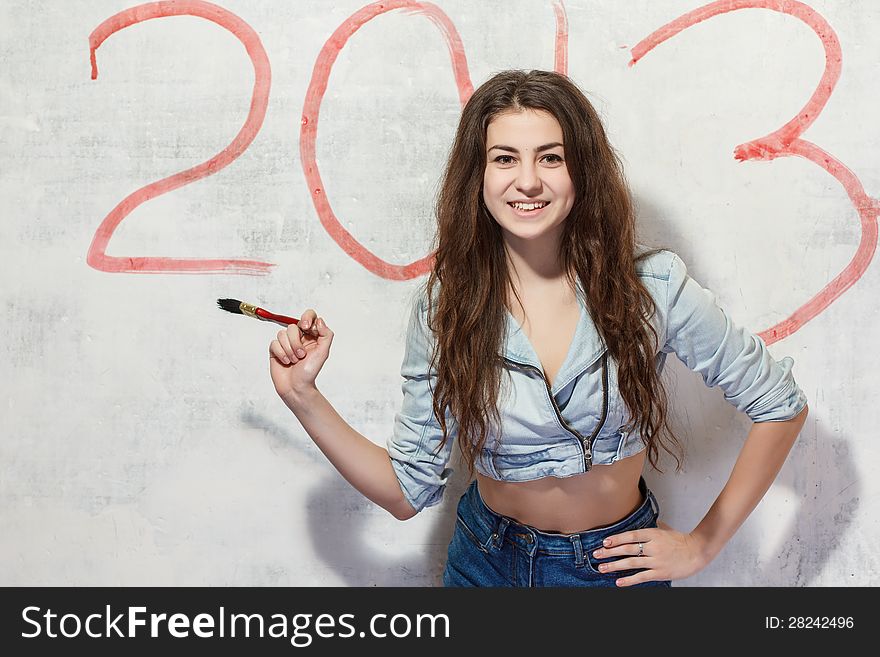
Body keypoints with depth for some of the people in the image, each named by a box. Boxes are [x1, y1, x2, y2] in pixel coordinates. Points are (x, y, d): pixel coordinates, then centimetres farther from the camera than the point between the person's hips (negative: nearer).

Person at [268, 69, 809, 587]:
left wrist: (703, 545, -7)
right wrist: (304, 397, -20)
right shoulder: (445, 304, -14)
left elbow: (782, 405, -7)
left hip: (617, 565, -1)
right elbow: (409, 492, -11)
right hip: (487, 560, 1)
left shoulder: (652, 285, -18)